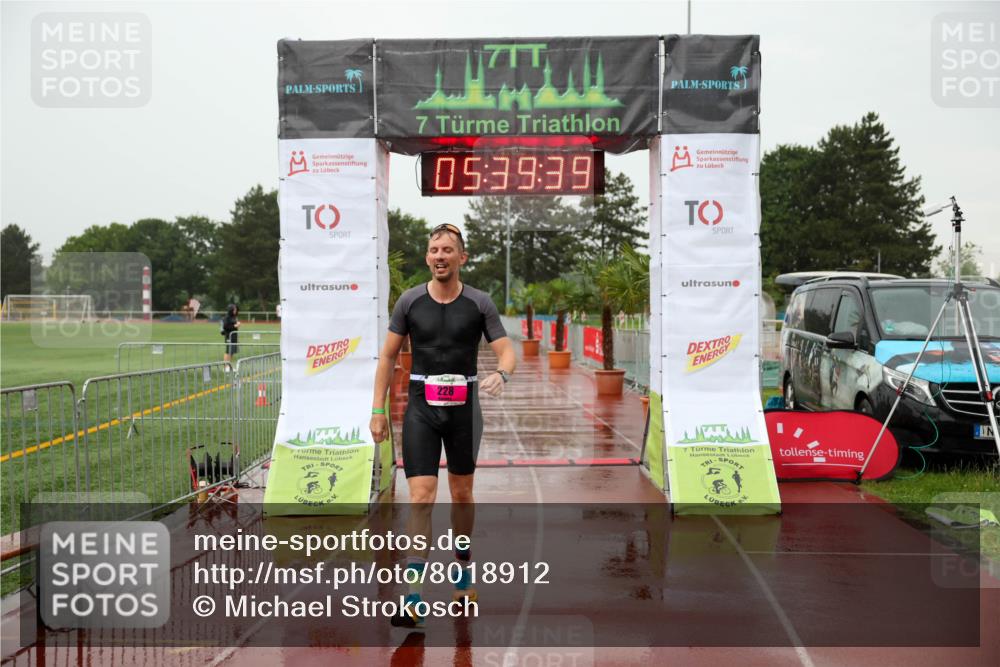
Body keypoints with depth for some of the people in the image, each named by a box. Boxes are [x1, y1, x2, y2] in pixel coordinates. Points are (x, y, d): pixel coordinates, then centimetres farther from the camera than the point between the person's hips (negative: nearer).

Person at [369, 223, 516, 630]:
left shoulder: (479, 303, -2)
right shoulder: (410, 300, 0)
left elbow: (506, 351, -4)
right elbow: (388, 356, 6)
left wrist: (501, 374, -28)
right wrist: (377, 409, 2)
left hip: (463, 405, 1)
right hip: (421, 406, -1)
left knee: (462, 494, 14)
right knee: (421, 498, -11)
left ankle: (463, 570, 37)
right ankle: (413, 598, -12)